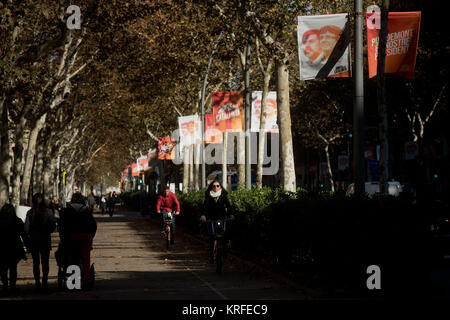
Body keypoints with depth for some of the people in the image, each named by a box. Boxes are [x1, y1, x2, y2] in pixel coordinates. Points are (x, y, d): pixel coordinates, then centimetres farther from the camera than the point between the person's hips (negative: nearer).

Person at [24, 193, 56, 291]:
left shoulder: (30, 213, -7)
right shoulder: (48, 212, -8)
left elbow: (26, 228, -5)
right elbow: (53, 226, -4)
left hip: (33, 240, 0)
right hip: (45, 239, 0)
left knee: (36, 262, 7)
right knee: (45, 262, 8)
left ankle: (37, 283, 4)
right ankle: (45, 282, 4)